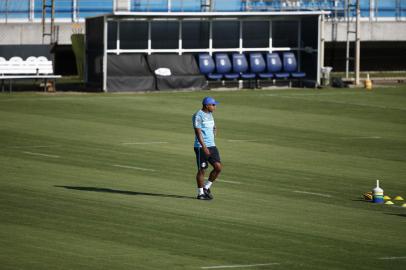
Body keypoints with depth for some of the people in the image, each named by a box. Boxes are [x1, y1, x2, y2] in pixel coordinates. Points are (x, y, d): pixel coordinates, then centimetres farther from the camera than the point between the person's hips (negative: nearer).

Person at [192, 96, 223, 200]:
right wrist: (204, 147, -26)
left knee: (218, 167, -1)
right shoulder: (198, 116, -12)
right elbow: (198, 132, -19)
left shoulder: (210, 114, 14)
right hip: (201, 147, -8)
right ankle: (200, 193, 9)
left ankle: (206, 187, 15)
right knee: (201, 170, -1)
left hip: (211, 146, 8)